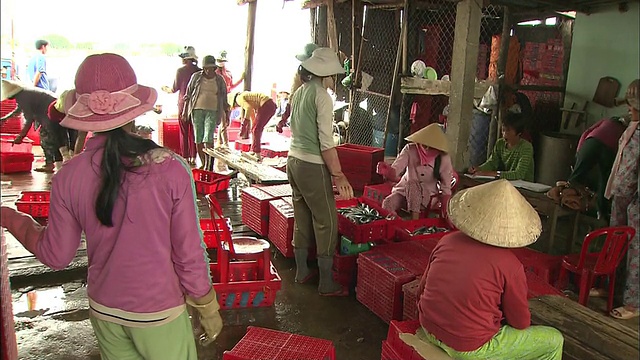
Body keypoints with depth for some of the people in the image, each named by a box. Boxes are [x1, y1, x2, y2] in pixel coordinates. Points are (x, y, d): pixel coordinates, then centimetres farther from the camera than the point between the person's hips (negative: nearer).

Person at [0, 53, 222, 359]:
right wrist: (208, 310, 0)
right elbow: (189, 254, -16)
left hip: (104, 311, 4)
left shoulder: (68, 177, -13)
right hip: (160, 313, -3)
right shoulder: (171, 169, -22)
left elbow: (55, 256, -1)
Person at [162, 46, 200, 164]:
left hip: (183, 103, -2)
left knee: (184, 132, 5)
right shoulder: (200, 71, -2)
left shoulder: (180, 71, -8)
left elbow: (175, 88, -4)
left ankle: (185, 157, 5)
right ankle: (193, 158, 9)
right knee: (194, 132, 8)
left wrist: (167, 89, 16)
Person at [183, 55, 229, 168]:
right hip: (197, 110, 1)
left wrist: (227, 114, 10)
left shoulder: (219, 80, 4)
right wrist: (185, 110, 5)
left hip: (212, 111, -1)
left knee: (208, 138, -12)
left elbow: (224, 99, 11)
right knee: (198, 139, 3)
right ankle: (203, 164, 16)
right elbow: (188, 94, 8)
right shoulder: (196, 77, 2)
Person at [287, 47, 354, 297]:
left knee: (302, 219, 18)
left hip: (293, 161, 9)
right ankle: (326, 284, 8)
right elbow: (326, 142, -20)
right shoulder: (322, 96, -15)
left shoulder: (298, 93, 10)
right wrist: (339, 176, -19)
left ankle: (302, 272, 30)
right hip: (313, 166, -8)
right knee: (326, 222, 1)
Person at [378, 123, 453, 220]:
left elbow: (446, 189, -8)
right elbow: (394, 172, -23)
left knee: (412, 184, -34)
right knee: (387, 203, -31)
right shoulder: (410, 149, -12)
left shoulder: (443, 158, -11)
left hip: (427, 197, 0)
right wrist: (387, 171, -47)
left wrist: (446, 214, -18)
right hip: (404, 191, 0)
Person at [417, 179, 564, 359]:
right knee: (554, 340, 12)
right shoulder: (510, 265, -17)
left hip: (429, 330, 7)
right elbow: (521, 322, -3)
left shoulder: (446, 241, -3)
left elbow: (422, 291, 7)